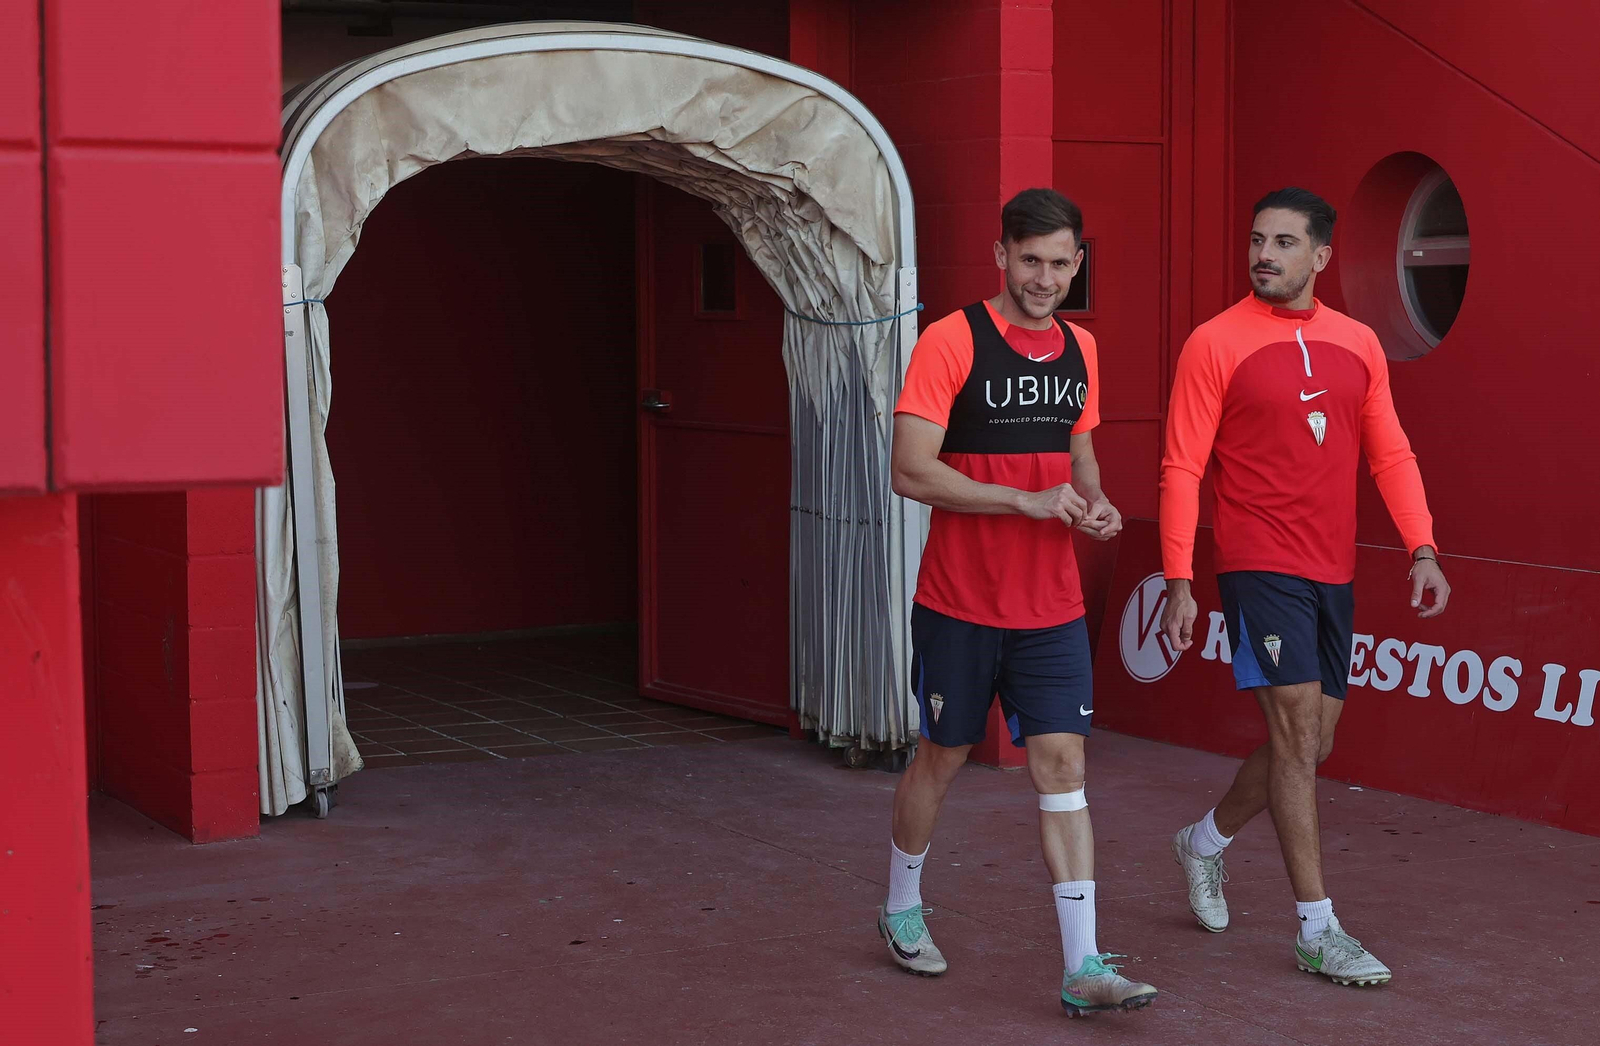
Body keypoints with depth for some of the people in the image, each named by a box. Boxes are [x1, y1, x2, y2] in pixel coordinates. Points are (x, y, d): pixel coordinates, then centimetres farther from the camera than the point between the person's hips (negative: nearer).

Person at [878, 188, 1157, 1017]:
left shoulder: (1079, 349, 8)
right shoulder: (952, 342, -12)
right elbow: (910, 470, -18)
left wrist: (1093, 502, 1)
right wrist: (1030, 501, -22)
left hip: (1052, 607, 4)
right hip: (960, 605, -4)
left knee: (1062, 765, -3)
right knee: (941, 757, 11)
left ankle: (1082, 967, -3)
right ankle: (902, 909, 35)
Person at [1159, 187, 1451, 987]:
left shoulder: (1357, 344, 9)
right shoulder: (1217, 343, -6)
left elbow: (1389, 453, 12)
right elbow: (1182, 468, -6)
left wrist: (1422, 547, 0)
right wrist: (1178, 580, -12)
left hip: (1332, 572, 6)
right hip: (1258, 566, -6)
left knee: (1311, 742, 12)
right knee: (1298, 729, -11)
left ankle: (1206, 840, 38)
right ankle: (1317, 933, -4)